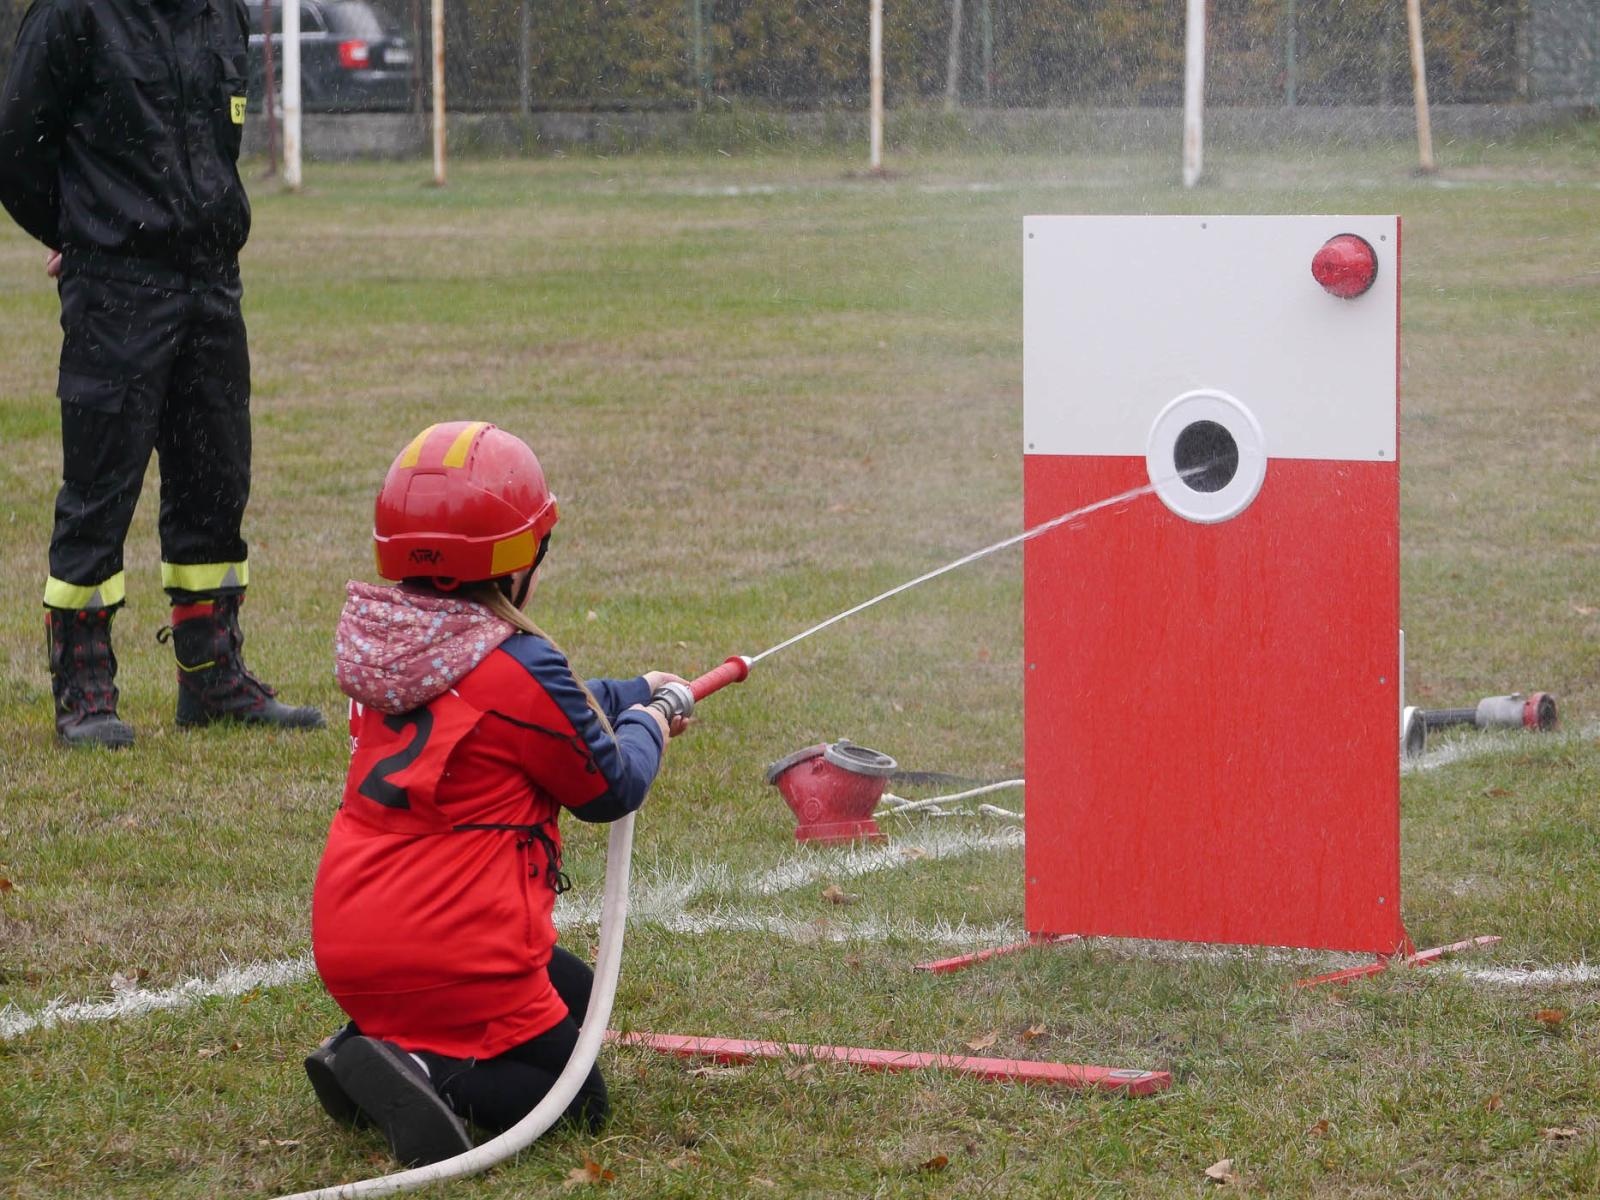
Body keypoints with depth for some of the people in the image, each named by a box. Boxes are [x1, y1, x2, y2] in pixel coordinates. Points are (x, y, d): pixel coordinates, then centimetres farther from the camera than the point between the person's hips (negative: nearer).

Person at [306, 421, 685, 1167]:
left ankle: (373, 1049, 6)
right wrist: (646, 730, 20)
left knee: (574, 994, 27)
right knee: (576, 1095, 7)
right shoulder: (517, 665, -15)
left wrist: (635, 693, 34)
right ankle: (428, 1072, -20)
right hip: (451, 953, -8)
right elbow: (610, 790, -1)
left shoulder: (385, 645, 8)